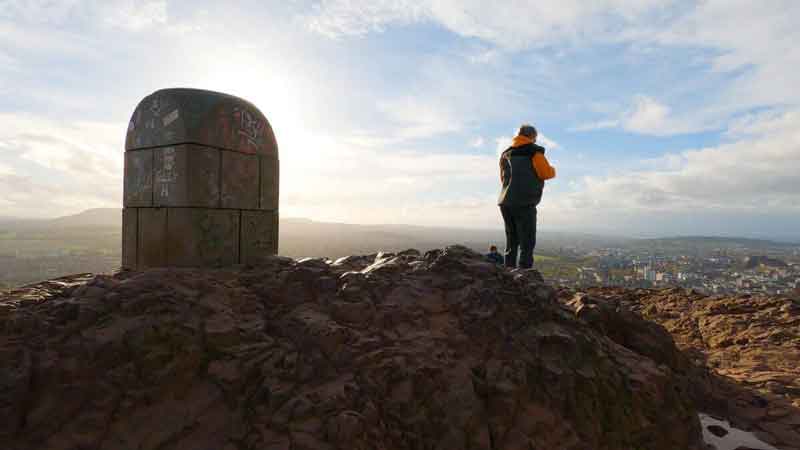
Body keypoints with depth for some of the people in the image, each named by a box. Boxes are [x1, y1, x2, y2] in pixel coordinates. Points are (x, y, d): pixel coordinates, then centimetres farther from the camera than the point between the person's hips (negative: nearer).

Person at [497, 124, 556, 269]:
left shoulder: (506, 153, 19)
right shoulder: (534, 151, -1)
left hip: (505, 202, 7)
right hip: (524, 203, -7)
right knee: (527, 243, -4)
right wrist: (553, 170, 14)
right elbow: (546, 173, -7)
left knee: (511, 243, 12)